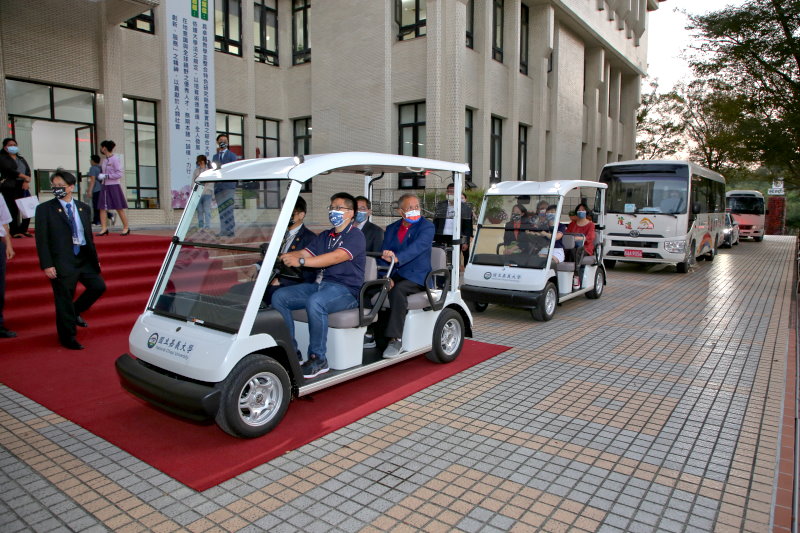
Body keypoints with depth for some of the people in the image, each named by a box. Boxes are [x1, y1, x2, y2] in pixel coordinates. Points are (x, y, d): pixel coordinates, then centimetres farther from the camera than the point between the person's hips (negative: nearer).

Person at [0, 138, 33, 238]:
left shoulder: (21, 159, 22)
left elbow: (28, 171, 10)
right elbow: (9, 170, -11)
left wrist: (26, 182, -8)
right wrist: (25, 177, -13)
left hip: (23, 187, 5)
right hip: (9, 187, -5)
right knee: (13, 210, -8)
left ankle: (23, 230, 8)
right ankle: (14, 232, -2)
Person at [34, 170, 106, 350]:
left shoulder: (83, 208, 9)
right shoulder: (45, 209, -4)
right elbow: (42, 239, -7)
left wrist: (95, 259, 12)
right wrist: (47, 265, -14)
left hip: (84, 258, 5)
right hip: (62, 261, -5)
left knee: (98, 286, 4)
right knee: (64, 299, 2)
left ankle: (75, 312, 30)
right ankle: (67, 338, 16)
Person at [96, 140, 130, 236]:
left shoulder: (115, 159, -10)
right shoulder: (104, 160, 12)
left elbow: (119, 174, -15)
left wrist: (106, 176, -17)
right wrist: (101, 176, 5)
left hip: (114, 186, -7)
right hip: (105, 186, 7)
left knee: (119, 208, -1)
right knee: (102, 208, 0)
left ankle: (126, 228, 9)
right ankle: (104, 228, 3)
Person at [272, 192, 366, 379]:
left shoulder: (355, 236, -4)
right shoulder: (325, 236, 22)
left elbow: (336, 257, -21)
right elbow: (304, 252, 10)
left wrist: (301, 261, -30)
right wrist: (285, 256, -12)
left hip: (346, 289, -8)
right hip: (320, 284, 8)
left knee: (315, 302, -37)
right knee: (279, 296, -9)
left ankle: (318, 359, -22)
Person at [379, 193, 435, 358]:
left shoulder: (427, 227, -1)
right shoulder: (391, 229, 15)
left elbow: (418, 246, -22)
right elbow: (384, 255, 5)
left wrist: (397, 258, -39)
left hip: (416, 277, -5)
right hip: (394, 275, 5)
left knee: (398, 290, -35)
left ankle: (396, 340, -30)